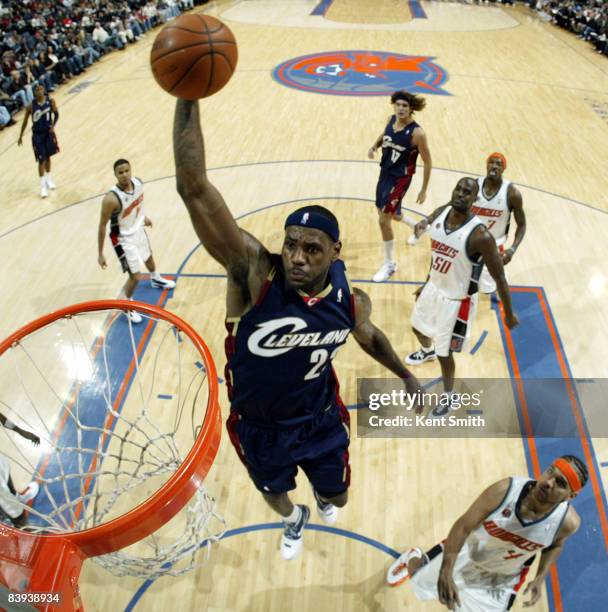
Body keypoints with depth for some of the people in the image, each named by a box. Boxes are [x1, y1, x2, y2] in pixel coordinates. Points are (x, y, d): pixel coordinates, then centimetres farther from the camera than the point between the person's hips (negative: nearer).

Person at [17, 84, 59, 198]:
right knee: (41, 160, -5)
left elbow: (56, 114, 5)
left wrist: (53, 126, -12)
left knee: (48, 157, 17)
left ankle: (48, 178, 37)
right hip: (37, 134, -3)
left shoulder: (50, 101, -8)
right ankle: (43, 186, 2)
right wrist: (21, 136, 2)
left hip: (48, 132, 3)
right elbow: (25, 121, -2)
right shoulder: (31, 105, -13)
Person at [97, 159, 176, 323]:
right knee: (135, 276, -5)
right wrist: (100, 254, -19)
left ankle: (155, 279, 66)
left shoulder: (138, 183, -16)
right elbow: (102, 226, -23)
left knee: (148, 256, 33)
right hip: (123, 239, -7)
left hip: (138, 230, 7)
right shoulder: (111, 199, -34)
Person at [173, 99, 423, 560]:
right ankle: (294, 521, 67)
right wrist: (188, 97, -52)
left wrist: (406, 376, 18)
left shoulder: (351, 302, -21)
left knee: (336, 496, 26)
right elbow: (194, 188, -44)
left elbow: (369, 336, 7)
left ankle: (322, 496, 68)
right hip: (258, 427, -1)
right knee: (274, 494, 27)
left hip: (321, 419, 2)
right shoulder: (256, 273, -33)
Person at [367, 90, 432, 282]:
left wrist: (424, 190, -11)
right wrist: (374, 146, -1)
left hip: (400, 179, -7)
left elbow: (427, 162, -13)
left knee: (383, 220, -9)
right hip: (384, 173, 7)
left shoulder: (417, 133, -22)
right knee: (392, 214, 23)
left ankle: (390, 265, 8)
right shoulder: (391, 119, -3)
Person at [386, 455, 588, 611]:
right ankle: (413, 559, 57)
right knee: (420, 581, 19)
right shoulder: (504, 490, -37)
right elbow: (463, 526, -27)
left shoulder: (568, 521, -30)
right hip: (468, 554, 0)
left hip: (503, 580, 1)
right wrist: (446, 571, -37)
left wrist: (540, 578, -12)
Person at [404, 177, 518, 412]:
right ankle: (427, 351, 67)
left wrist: (509, 314, -10)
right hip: (434, 288, 7)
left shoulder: (480, 236, -31)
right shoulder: (440, 213, -9)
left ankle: (449, 397, 35)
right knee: (418, 326, 30)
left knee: (444, 353, 7)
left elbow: (499, 277, -20)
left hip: (457, 300, -7)